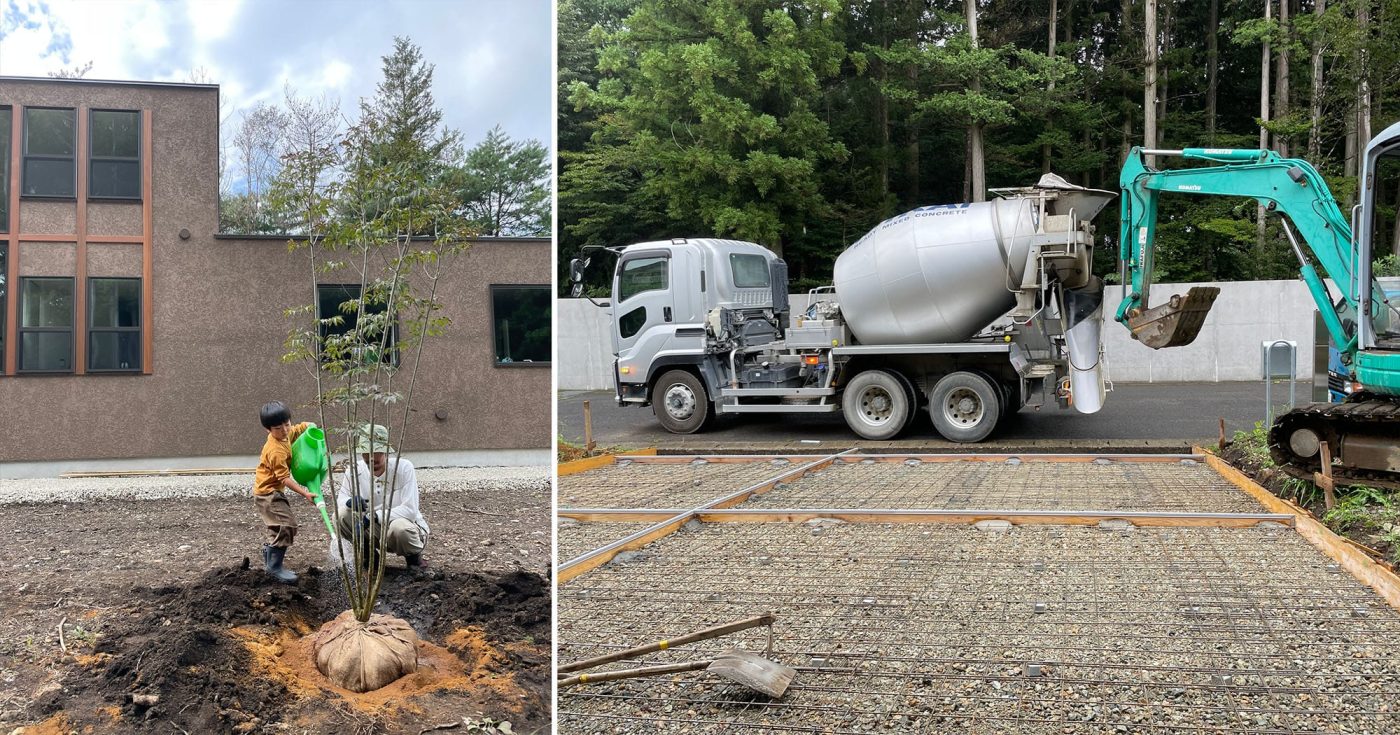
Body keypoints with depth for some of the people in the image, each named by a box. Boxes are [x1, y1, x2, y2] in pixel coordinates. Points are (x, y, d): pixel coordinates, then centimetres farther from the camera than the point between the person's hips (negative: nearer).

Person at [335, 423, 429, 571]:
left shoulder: (403, 467, -20)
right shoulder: (355, 470, -8)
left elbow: (410, 510, -24)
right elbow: (341, 499, 2)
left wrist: (375, 515, -32)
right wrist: (350, 502, -24)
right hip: (374, 530, 4)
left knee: (399, 528, -39)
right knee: (341, 514, -18)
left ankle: (414, 557, -3)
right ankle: (368, 553, 7)